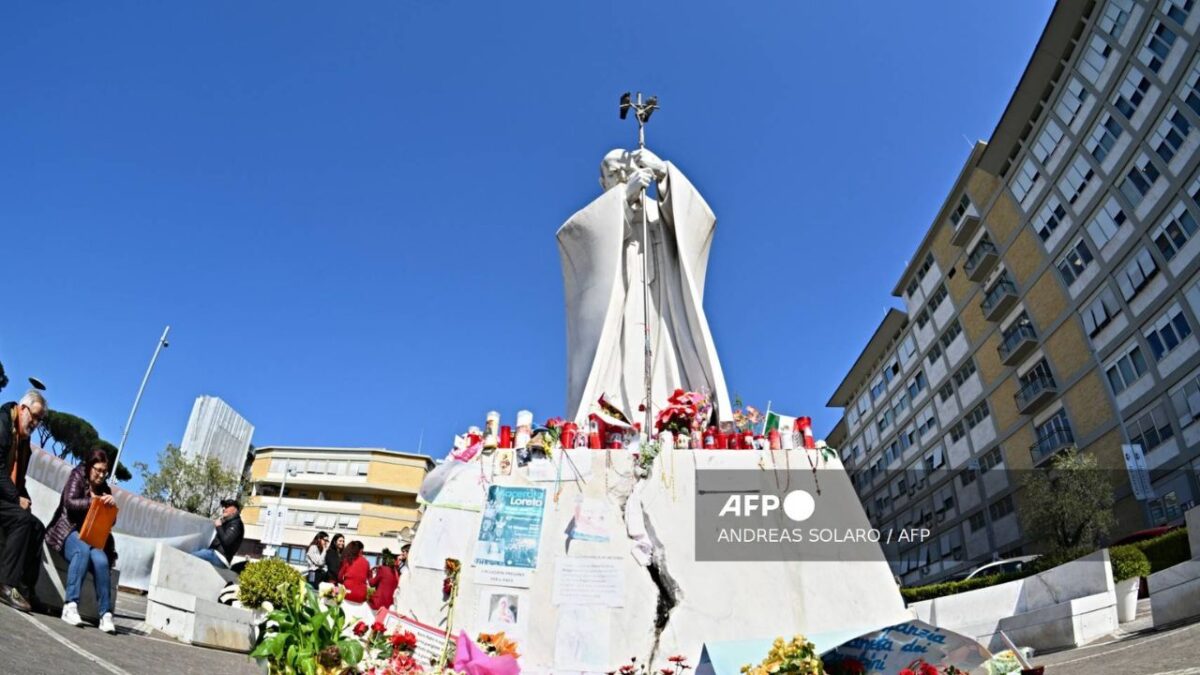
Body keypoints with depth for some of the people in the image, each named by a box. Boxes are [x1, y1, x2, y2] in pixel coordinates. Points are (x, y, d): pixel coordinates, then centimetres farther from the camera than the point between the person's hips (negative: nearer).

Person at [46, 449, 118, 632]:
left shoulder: (104, 488, 15)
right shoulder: (78, 476, 4)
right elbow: (70, 503, -11)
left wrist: (112, 506, -7)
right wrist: (94, 502, -23)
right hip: (67, 531, -3)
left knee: (101, 560, -28)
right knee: (83, 550, -38)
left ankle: (105, 614, -29)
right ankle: (70, 606, -39)